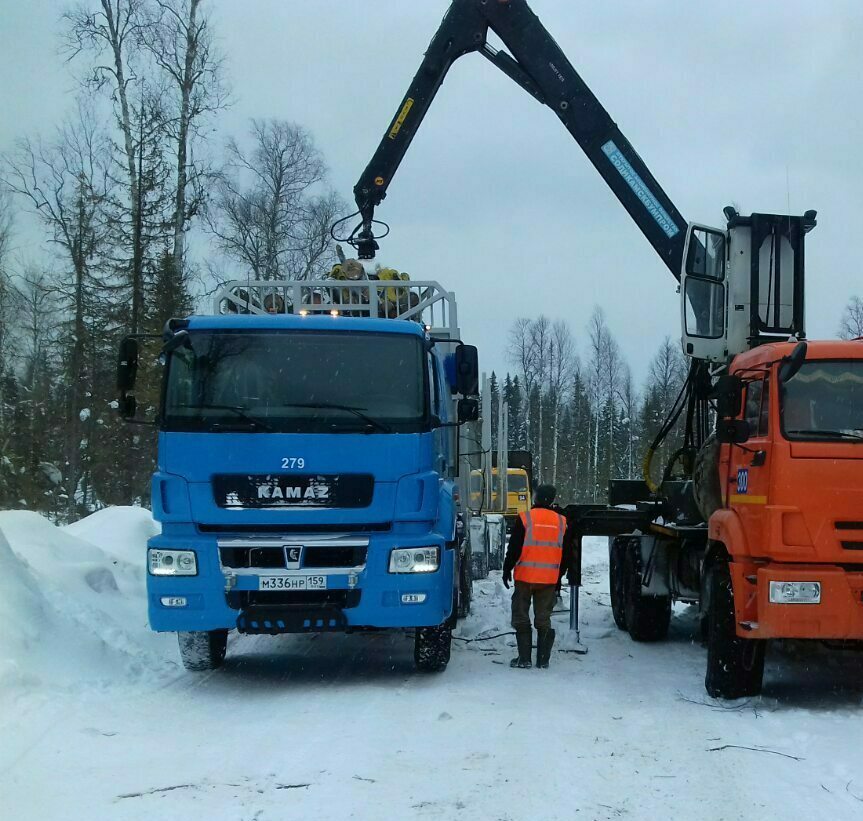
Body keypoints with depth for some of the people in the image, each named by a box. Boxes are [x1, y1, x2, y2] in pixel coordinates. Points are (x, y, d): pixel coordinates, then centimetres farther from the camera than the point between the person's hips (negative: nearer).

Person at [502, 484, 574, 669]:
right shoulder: (562, 522, 5)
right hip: (550, 579, 3)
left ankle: (524, 658, 4)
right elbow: (567, 555, 11)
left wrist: (507, 570, 5)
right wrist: (559, 576, 21)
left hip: (525, 577, -3)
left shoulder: (524, 519, -8)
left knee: (521, 617, 6)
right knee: (544, 619, 10)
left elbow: (514, 549, -8)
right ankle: (543, 659, 10)